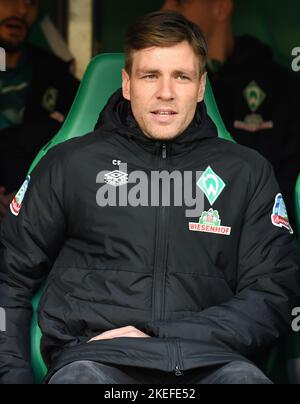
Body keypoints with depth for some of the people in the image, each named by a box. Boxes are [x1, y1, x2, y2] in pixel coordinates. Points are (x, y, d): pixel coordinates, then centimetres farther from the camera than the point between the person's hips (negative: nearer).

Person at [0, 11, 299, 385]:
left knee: (244, 377, -35)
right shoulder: (70, 164, 15)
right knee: (80, 377, -37)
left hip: (208, 360, 0)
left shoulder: (248, 172, 16)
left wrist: (156, 334, -5)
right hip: (95, 356, 0)